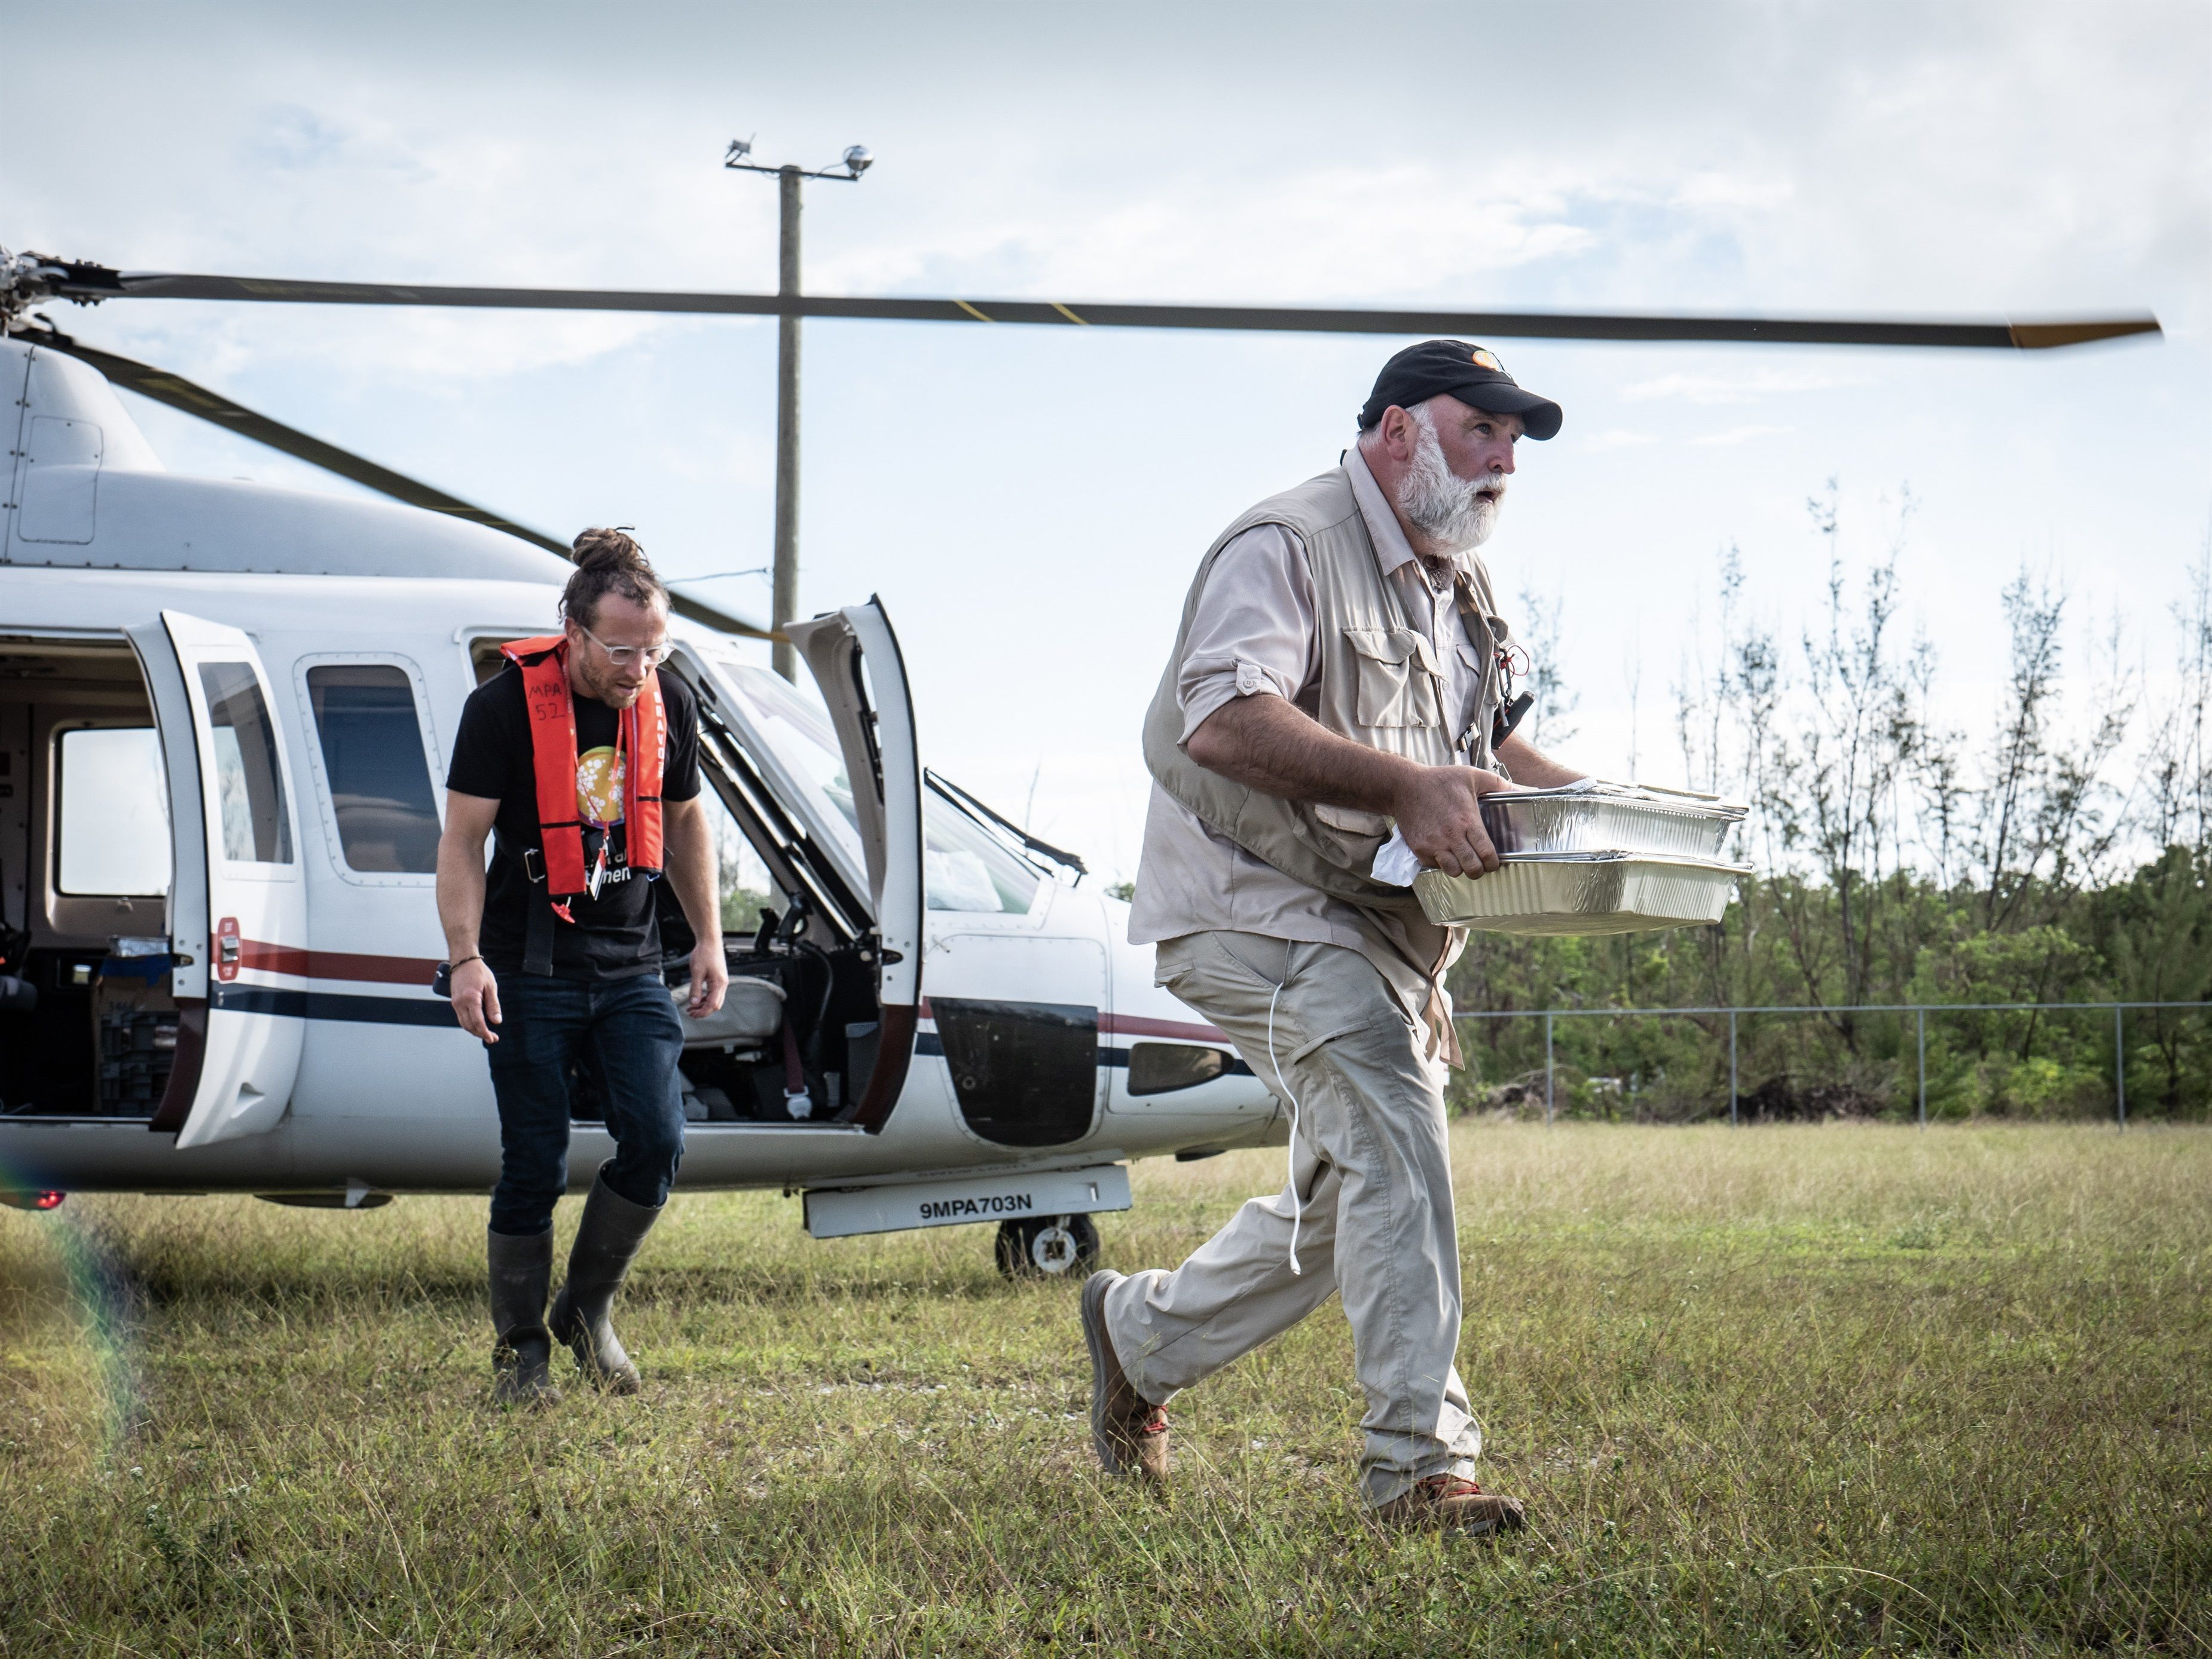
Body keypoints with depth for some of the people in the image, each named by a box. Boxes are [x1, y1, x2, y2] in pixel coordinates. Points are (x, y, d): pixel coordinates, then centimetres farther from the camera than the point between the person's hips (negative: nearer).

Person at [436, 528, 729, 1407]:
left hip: (630, 969, 4)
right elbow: (463, 840, -8)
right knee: (534, 1166, -1)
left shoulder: (669, 704, 2)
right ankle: (520, 1349, 15)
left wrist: (709, 940, 14)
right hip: (531, 971, -4)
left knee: (657, 1141, -9)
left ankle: (587, 1309, 12)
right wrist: (466, 957, -17)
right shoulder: (504, 706, -11)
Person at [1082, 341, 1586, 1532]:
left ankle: (1139, 1334, 37)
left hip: (1381, 930, 10)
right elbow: (1222, 718, -30)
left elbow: (1491, 743, 28)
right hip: (1252, 907, -10)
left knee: (1346, 1207, 15)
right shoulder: (1287, 547, -14)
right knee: (1391, 1128, -26)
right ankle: (1418, 1462, -25)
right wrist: (1405, 787, -39)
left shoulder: (1461, 582, 17)